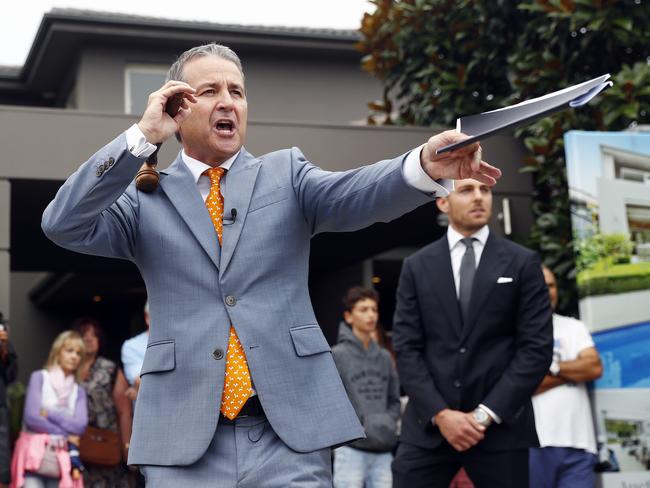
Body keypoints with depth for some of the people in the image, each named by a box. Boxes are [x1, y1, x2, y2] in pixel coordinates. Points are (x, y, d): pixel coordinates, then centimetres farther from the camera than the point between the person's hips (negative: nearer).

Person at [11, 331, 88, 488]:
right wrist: (64, 434, -3)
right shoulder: (39, 377, 2)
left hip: (62, 458, 4)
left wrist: (50, 413, -7)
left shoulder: (78, 391, 13)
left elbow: (80, 425, -2)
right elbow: (31, 417, -9)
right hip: (34, 453, -4)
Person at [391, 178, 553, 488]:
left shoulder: (523, 263, 5)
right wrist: (440, 413, -10)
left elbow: (537, 347, -2)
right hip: (428, 424, 1)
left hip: (500, 425, -1)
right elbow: (406, 348, 3)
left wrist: (486, 414, -10)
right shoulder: (417, 266, 9)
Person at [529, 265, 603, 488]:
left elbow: (595, 368, 1)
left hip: (578, 443, 3)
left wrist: (550, 367, -5)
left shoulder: (574, 327, 14)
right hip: (533, 443, -3)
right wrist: (575, 370, -1)